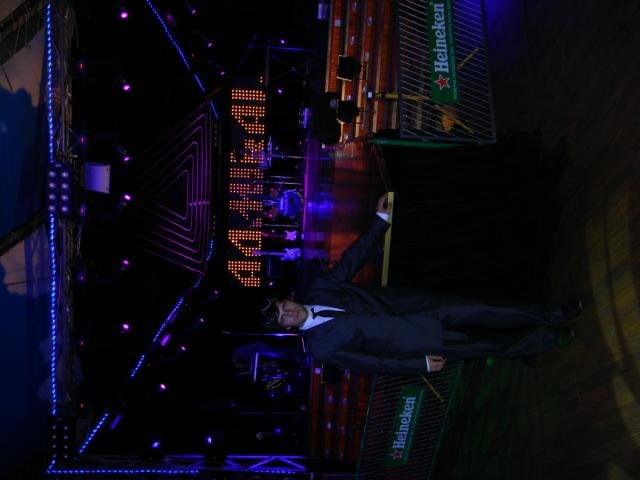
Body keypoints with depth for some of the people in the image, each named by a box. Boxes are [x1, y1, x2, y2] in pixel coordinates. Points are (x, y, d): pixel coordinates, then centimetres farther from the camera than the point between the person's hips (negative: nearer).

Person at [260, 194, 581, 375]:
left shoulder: (316, 287, -2)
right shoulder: (321, 346, -13)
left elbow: (352, 259, 2)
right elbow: (372, 364, -12)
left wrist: (381, 220, -2)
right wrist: (421, 364, -12)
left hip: (406, 307, 4)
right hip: (408, 343, -3)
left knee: (461, 309, -8)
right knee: (471, 345, -6)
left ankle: (548, 316, 10)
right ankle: (546, 340, 12)